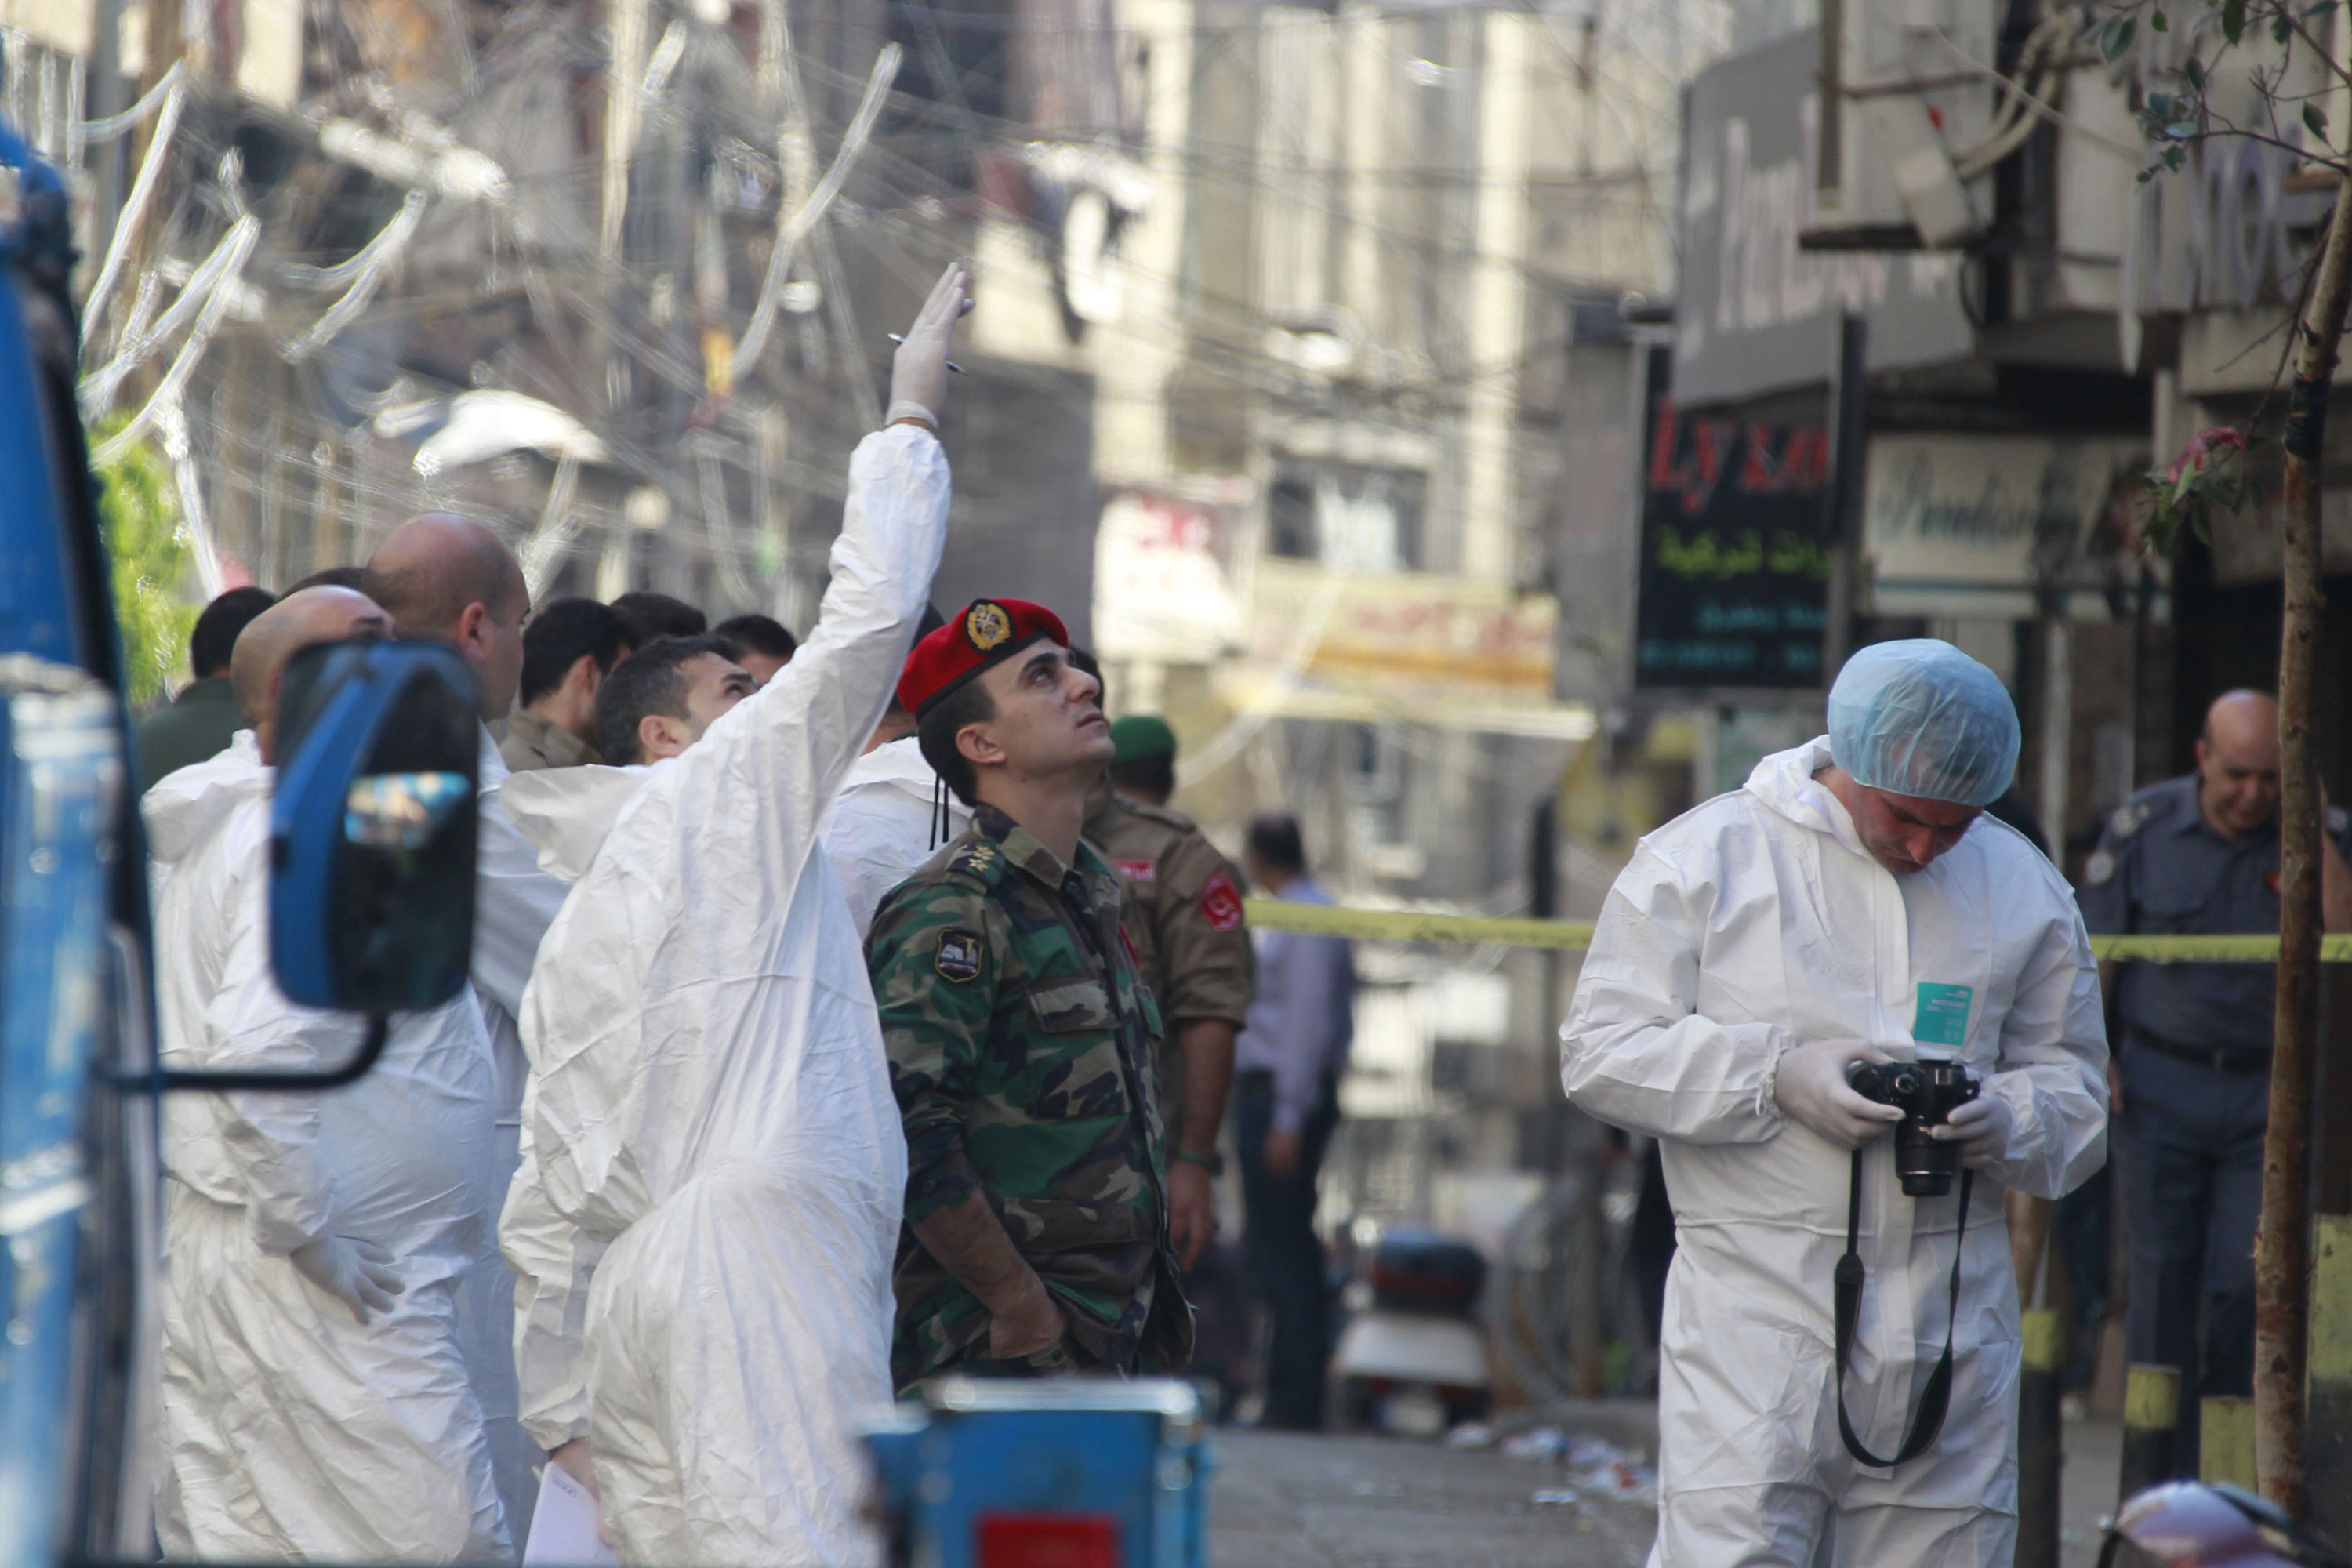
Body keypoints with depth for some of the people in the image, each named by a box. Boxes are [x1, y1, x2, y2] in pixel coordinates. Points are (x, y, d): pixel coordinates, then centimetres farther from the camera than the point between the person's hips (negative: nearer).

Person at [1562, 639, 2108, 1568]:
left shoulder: (2022, 889, 11)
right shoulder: (1705, 857, 1)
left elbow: (2074, 1086, 16)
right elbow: (1601, 1052, -1)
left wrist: (2003, 1120, -8)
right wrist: (1778, 1079, -14)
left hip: (1948, 1324, 3)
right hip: (1756, 1308, -3)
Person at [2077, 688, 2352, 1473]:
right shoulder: (2143, 827, 1)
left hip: (2265, 1092, 0)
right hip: (2161, 1088, 0)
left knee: (2245, 1284, -5)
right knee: (2161, 1283, -1)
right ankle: (2164, 1477, 4)